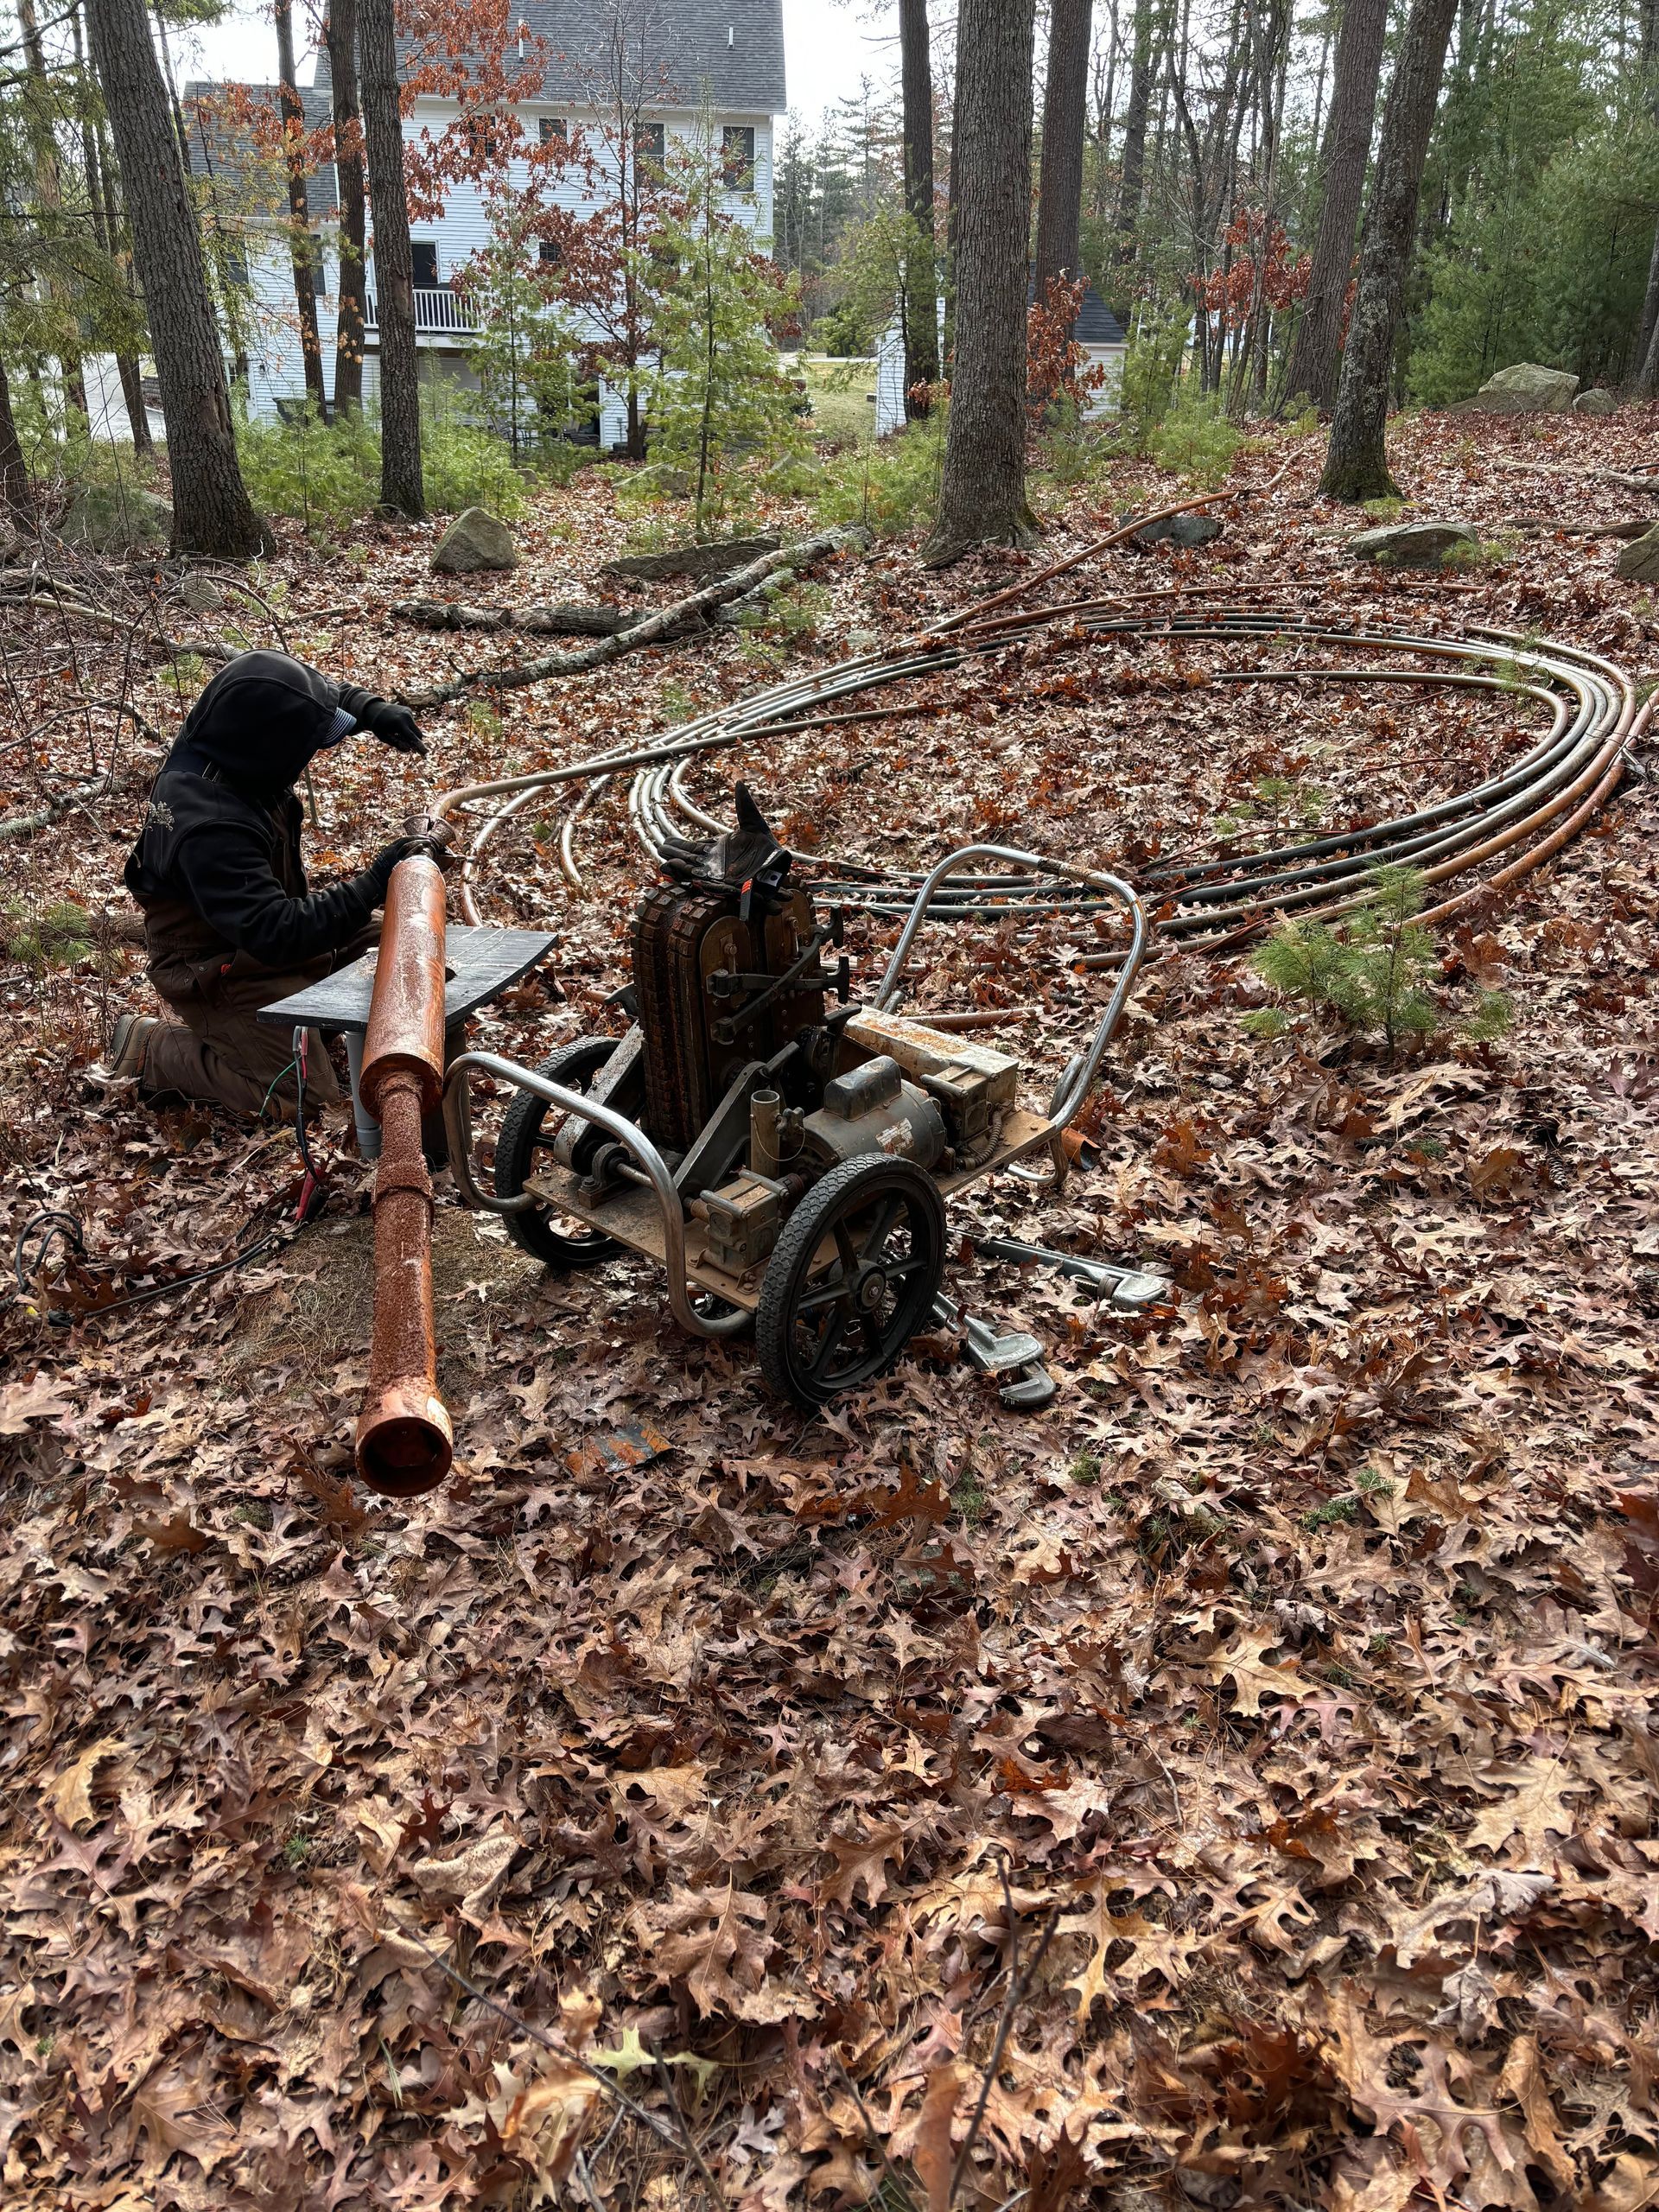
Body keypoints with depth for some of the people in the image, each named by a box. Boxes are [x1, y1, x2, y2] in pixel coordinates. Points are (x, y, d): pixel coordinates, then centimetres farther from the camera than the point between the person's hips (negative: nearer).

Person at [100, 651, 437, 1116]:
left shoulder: (221, 742, -12)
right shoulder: (209, 832, -38)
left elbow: (311, 686, 6)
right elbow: (277, 934, -39)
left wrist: (371, 710, -12)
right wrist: (374, 882, -37)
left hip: (260, 918, 9)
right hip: (218, 970, -9)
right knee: (309, 1096, -12)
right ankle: (149, 1051, 2)